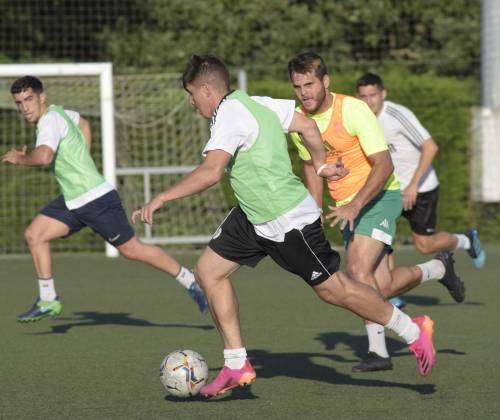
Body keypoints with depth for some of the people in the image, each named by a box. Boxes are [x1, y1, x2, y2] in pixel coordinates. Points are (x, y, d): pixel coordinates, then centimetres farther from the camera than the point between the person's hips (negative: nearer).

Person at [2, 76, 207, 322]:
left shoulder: (50, 119, -18)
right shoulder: (58, 112, 11)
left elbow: (44, 157, -37)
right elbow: (83, 123, 33)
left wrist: (20, 159, -18)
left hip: (96, 198, -10)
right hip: (72, 201, 10)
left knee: (132, 250, -1)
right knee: (34, 235, 0)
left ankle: (190, 281, 11)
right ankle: (48, 301, 5)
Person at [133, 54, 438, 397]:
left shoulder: (230, 115, -23)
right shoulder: (256, 104, 5)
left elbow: (210, 173, -35)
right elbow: (307, 125, 14)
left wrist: (161, 199, -32)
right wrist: (321, 166, 29)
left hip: (288, 221, -10)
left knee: (333, 289, 1)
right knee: (209, 270, 4)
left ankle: (414, 332, 18)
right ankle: (236, 366, 7)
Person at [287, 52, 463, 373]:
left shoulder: (353, 110, -21)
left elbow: (384, 165, -23)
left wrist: (354, 206, -32)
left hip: (380, 196, -7)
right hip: (347, 206, 7)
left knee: (358, 271, -22)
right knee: (382, 288, 1)